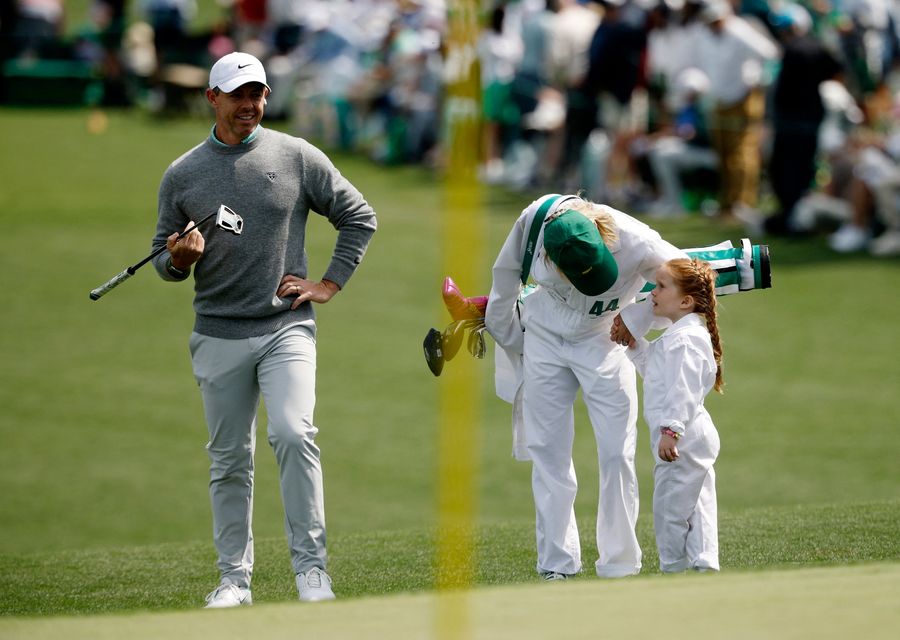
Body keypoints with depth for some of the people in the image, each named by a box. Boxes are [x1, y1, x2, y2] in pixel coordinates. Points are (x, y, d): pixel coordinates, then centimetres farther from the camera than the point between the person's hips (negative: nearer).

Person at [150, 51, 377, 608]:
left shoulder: (298, 157, 3)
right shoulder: (182, 175, 6)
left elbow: (359, 217, 10)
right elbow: (165, 262, 11)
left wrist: (329, 284, 2)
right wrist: (179, 259, -13)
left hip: (287, 327, -2)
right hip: (218, 337, 2)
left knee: (294, 435, -20)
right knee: (229, 461, 6)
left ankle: (312, 569, -16)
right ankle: (235, 578, 13)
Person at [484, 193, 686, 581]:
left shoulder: (635, 242, -31)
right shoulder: (535, 218, -25)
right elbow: (507, 271, -4)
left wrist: (637, 319, -15)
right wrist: (499, 326, 8)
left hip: (603, 342, -2)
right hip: (544, 339, 2)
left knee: (616, 454, -5)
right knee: (548, 453, 1)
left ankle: (619, 565, 2)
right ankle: (557, 564, 6)